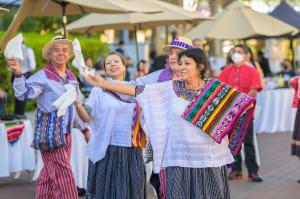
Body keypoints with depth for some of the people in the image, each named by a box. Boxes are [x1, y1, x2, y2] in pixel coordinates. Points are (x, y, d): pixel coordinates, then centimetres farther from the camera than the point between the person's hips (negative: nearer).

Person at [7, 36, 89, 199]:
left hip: (65, 134, 7)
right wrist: (18, 74, -37)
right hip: (50, 133, -7)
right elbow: (24, 93, -22)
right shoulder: (43, 76, -9)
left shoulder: (71, 77, 14)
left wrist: (84, 128, 26)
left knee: (49, 178, 12)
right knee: (63, 177, -8)